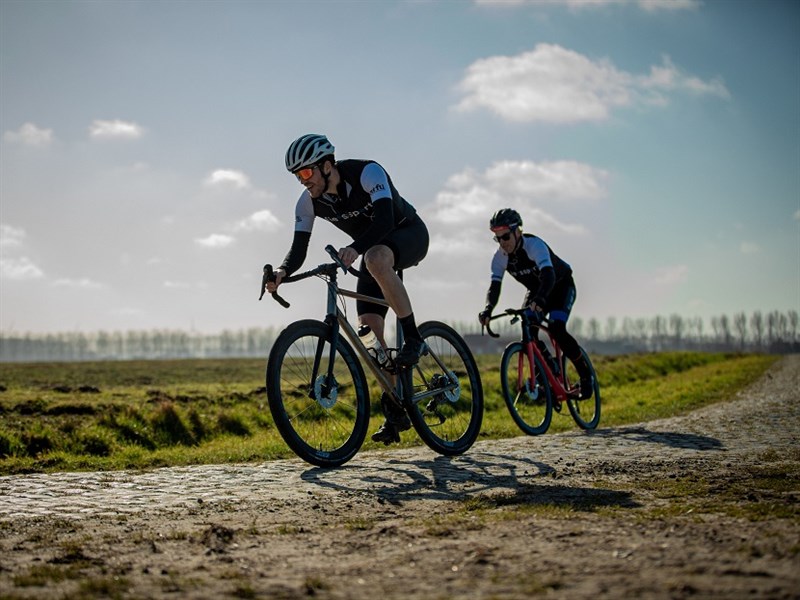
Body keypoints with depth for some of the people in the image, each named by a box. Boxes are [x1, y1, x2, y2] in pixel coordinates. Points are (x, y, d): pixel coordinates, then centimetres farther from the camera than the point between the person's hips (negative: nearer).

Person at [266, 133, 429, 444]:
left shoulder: (367, 173, -29)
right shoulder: (308, 202, -13)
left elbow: (384, 219, -42)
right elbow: (299, 247, -15)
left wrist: (354, 249, -59)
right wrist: (281, 272, -37)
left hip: (410, 233, -6)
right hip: (373, 248, 6)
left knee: (375, 259, -42)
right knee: (369, 331, -7)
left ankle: (413, 338, -28)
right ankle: (396, 410, 3)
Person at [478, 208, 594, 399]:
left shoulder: (534, 245, -34)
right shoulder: (500, 257, -17)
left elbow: (548, 275, -49)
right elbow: (495, 286, -23)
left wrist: (539, 300, -67)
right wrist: (488, 309, -45)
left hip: (561, 285, -5)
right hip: (536, 290, 5)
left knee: (557, 329, -26)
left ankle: (585, 374, -8)